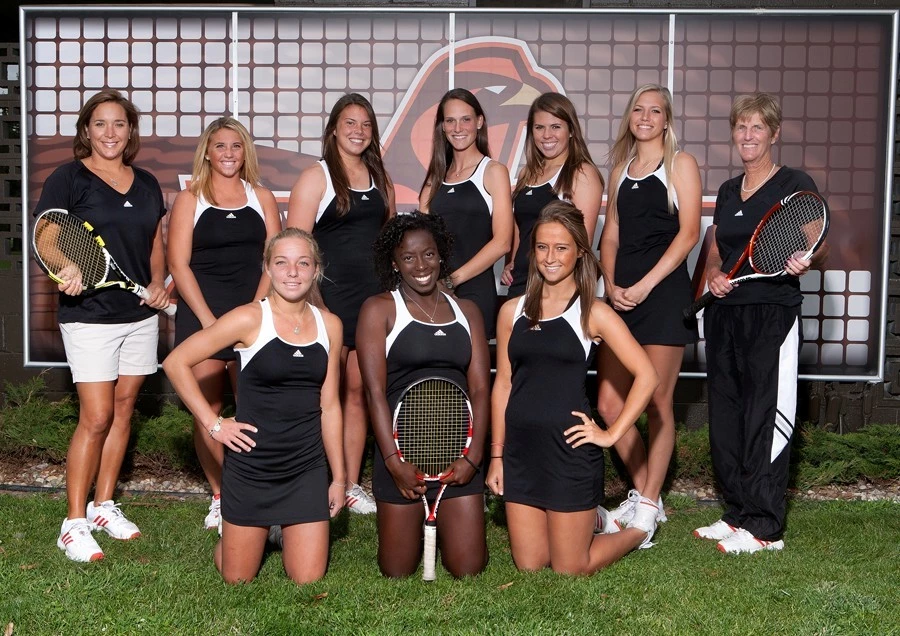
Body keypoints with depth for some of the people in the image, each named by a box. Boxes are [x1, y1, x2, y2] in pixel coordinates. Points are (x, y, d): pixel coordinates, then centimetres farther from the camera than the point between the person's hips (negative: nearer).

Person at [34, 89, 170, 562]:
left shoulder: (146, 184, 11)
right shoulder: (68, 178, -5)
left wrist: (158, 283, 2)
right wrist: (65, 268, -30)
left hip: (141, 312, 6)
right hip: (90, 315, -5)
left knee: (123, 409, 10)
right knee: (95, 417, -8)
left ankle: (103, 505, 24)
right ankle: (74, 522, 3)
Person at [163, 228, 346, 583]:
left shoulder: (329, 325, 3)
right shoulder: (250, 319, -11)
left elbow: (329, 406, 8)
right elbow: (175, 363, -8)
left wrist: (339, 477, 8)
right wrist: (214, 424, -10)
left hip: (308, 468, 3)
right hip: (251, 465, -3)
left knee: (308, 581, 5)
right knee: (237, 581, 10)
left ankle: (289, 534, 36)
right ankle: (242, 537, 42)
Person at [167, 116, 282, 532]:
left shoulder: (262, 198, 12)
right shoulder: (189, 199, 7)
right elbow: (179, 265, 0)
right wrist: (209, 321, -9)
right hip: (200, 316, -1)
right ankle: (219, 497, 12)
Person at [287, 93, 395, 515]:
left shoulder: (380, 179, 14)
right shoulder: (316, 177, -4)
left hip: (372, 298, 5)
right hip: (330, 298, -5)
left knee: (358, 392, 10)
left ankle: (351, 484, 19)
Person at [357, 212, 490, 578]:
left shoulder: (467, 311, 12)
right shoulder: (379, 309, 1)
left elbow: (480, 389, 5)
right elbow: (375, 391, -7)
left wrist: (473, 456, -7)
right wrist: (394, 461, -15)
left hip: (459, 455, 3)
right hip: (402, 454, -3)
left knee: (469, 569, 2)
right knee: (397, 572, 3)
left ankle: (437, 530, 33)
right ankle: (417, 533, 35)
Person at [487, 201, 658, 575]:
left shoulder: (592, 313, -5)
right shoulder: (512, 311, 7)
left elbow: (646, 376, -8)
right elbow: (503, 383, 10)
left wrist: (612, 434, -11)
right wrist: (497, 455, 7)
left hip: (570, 450, -4)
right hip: (520, 450, 5)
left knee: (570, 570, 4)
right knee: (528, 567, 13)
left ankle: (638, 530, 31)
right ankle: (592, 522, 40)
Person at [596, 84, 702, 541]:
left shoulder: (681, 164, 3)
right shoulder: (621, 169, 19)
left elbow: (688, 233, -6)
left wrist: (644, 285, -13)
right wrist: (610, 283, -1)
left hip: (663, 293, -6)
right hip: (620, 296, 6)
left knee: (656, 403, -2)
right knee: (609, 405, 2)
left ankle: (648, 507, 8)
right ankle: (643, 494, 18)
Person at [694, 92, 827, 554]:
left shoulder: (795, 185, -2)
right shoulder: (727, 191, 17)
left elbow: (818, 247, -6)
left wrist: (803, 260, -28)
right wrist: (713, 274, 0)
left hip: (773, 313, -7)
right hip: (724, 313, 7)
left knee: (766, 418, -7)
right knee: (725, 417, 8)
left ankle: (764, 527, 0)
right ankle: (737, 513, 20)